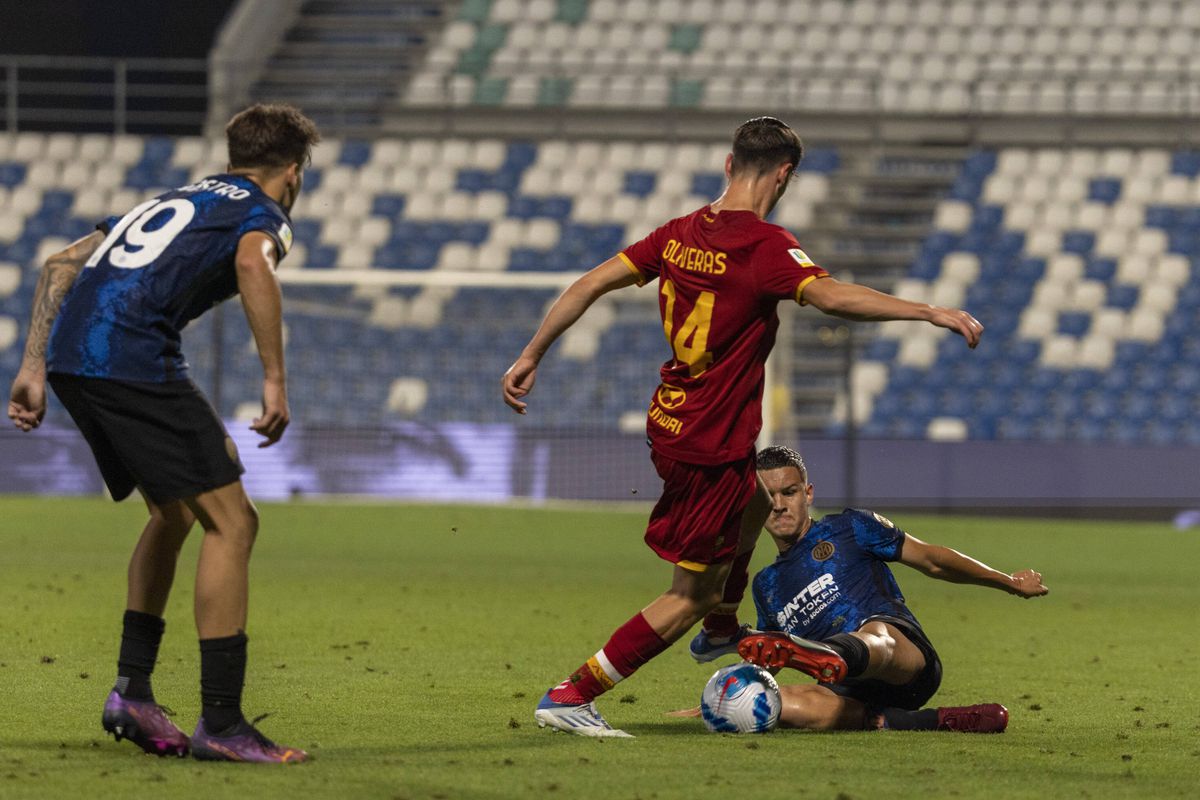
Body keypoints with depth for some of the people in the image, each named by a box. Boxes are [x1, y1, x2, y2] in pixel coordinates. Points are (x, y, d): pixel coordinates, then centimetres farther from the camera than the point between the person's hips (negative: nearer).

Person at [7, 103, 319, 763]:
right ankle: (221, 724, -7)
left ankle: (132, 690, 20)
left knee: (174, 513, 25)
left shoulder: (171, 200, 32)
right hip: (132, 358, -8)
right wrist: (275, 380, -18)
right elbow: (253, 267, -16)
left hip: (68, 357, 8)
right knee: (231, 521, -3)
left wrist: (34, 369, 23)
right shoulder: (263, 213, 10)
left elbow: (61, 265, 26)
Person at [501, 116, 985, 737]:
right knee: (692, 595, 1)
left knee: (758, 491, 36)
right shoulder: (765, 247, -18)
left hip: (669, 423, 9)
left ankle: (722, 630, 46)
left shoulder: (682, 233, 4)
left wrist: (531, 356, 11)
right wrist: (931, 313, -35)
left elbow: (590, 285, 4)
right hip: (709, 446, -9)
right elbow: (830, 296, -34)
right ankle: (571, 697, -2)